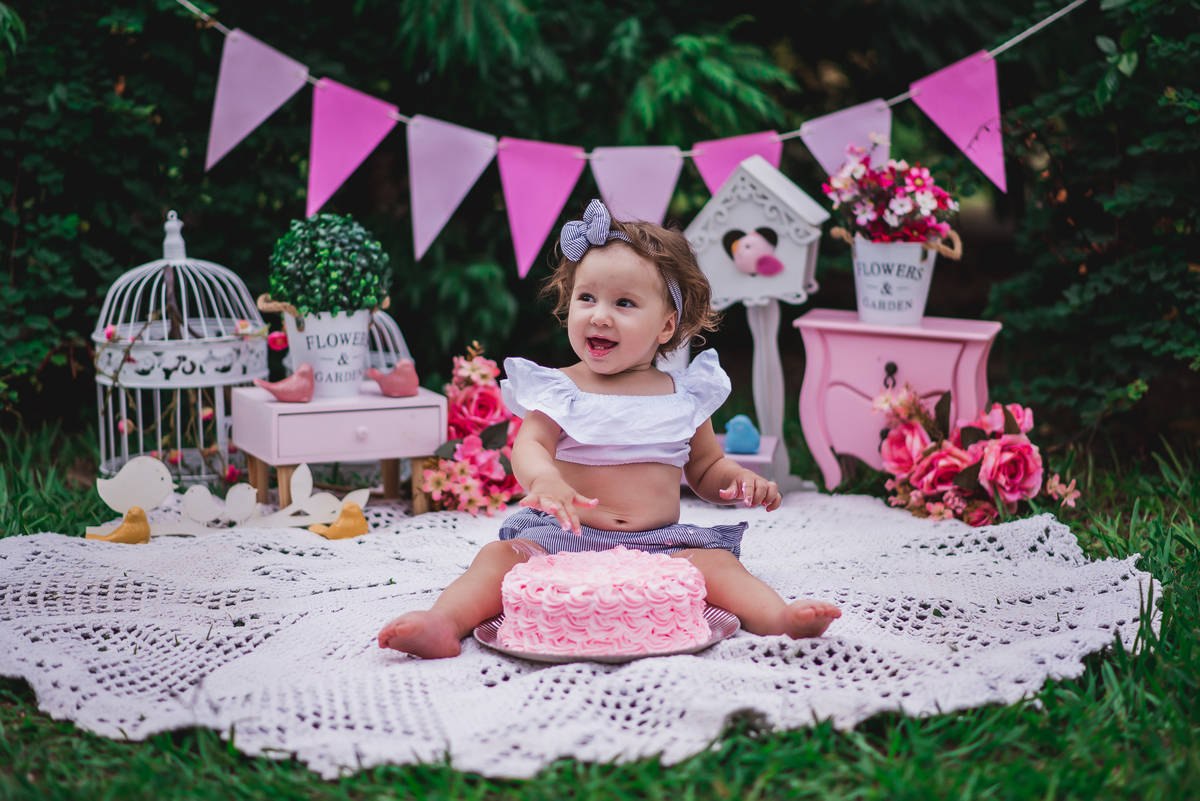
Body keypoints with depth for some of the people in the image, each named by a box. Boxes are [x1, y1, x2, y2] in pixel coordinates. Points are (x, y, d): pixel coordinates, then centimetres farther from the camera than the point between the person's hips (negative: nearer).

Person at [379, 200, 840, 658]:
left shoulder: (684, 396, 10)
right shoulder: (559, 390, 3)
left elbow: (706, 470, 19)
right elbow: (529, 446, -12)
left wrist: (741, 481, -4)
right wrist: (544, 478, -37)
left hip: (659, 544, 2)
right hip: (563, 537, -1)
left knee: (715, 563, -23)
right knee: (501, 557, -25)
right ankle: (444, 622, -41)